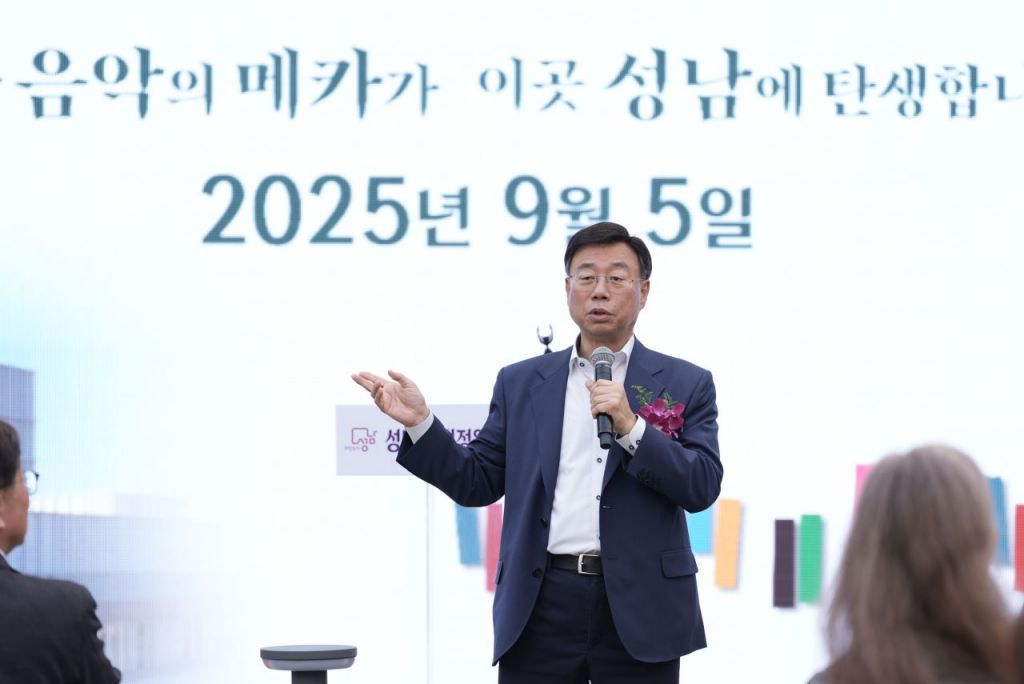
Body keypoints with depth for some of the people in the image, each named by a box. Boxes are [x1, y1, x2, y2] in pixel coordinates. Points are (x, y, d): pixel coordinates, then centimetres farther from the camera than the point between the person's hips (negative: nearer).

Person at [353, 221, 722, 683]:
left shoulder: (687, 384, 6)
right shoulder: (521, 383, 13)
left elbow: (702, 487, -4)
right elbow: (477, 483, 11)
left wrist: (631, 427, -15)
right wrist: (419, 422, -3)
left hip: (639, 607, -1)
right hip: (541, 606, 2)